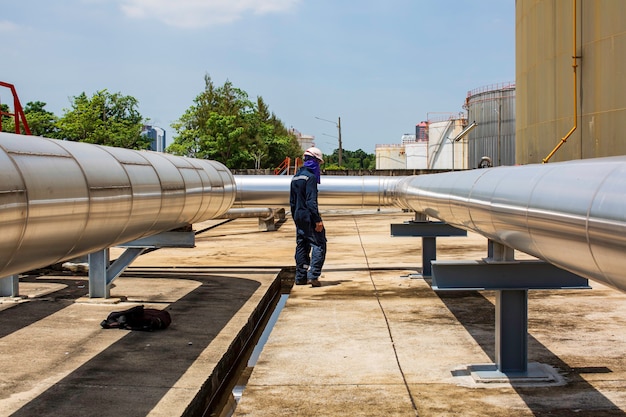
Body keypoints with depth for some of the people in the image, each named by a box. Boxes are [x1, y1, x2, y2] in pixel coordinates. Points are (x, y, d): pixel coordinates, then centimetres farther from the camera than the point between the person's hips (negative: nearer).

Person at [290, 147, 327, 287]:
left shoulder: (295, 177, 14)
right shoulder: (310, 177, -14)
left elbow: (292, 201, 19)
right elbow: (311, 201, -20)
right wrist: (318, 220, -20)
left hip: (299, 217, 9)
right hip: (309, 217, -9)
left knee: (301, 247, 13)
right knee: (319, 245, -5)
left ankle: (301, 277, 15)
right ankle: (313, 275, -14)